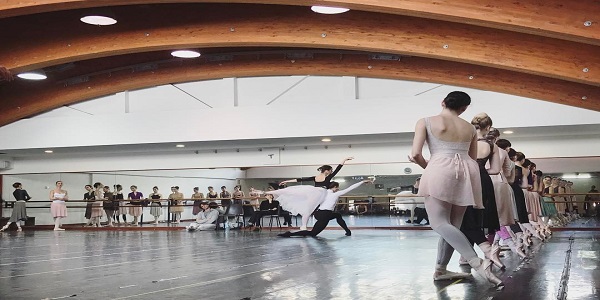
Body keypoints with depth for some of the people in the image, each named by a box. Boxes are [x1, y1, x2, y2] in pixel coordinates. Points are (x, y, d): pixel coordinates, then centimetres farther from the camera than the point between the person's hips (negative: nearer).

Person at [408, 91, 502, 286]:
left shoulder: (426, 122, 9)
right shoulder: (470, 128, 22)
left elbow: (415, 154, 1)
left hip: (441, 169, -5)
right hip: (467, 171, 5)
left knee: (439, 222, -12)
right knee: (453, 224, 14)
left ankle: (477, 262, -28)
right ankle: (440, 269, 15)